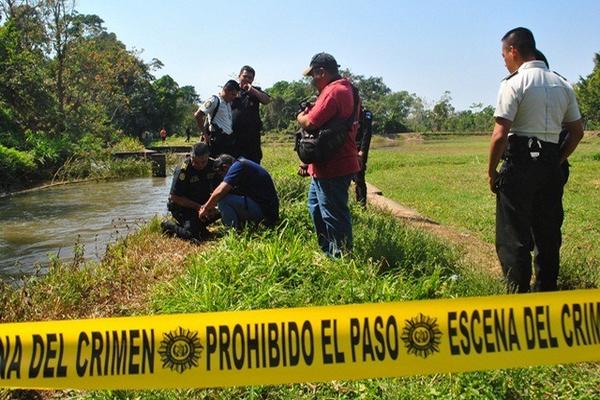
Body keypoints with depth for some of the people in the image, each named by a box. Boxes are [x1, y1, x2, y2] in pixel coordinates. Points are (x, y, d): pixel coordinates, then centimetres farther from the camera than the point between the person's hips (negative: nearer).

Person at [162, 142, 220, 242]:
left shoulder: (212, 165, -6)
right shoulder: (183, 170, -22)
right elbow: (175, 197, -19)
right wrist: (198, 207, -23)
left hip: (203, 204, 6)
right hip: (182, 206, -6)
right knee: (192, 234, -26)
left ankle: (199, 224, 5)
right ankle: (168, 226, 4)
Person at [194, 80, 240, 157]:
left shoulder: (229, 103, 18)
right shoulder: (214, 100, -7)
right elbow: (197, 115, -12)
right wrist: (205, 134, -10)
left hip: (228, 139, 8)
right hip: (217, 140, -8)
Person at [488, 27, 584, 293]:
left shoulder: (514, 84, -10)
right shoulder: (562, 85, 12)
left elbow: (500, 135, -16)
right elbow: (577, 132, 14)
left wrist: (491, 172, -7)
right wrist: (558, 161, 20)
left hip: (520, 164, -7)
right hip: (551, 166, 7)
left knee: (513, 238, 0)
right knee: (548, 235, 14)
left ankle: (519, 294, 2)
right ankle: (547, 293, 24)